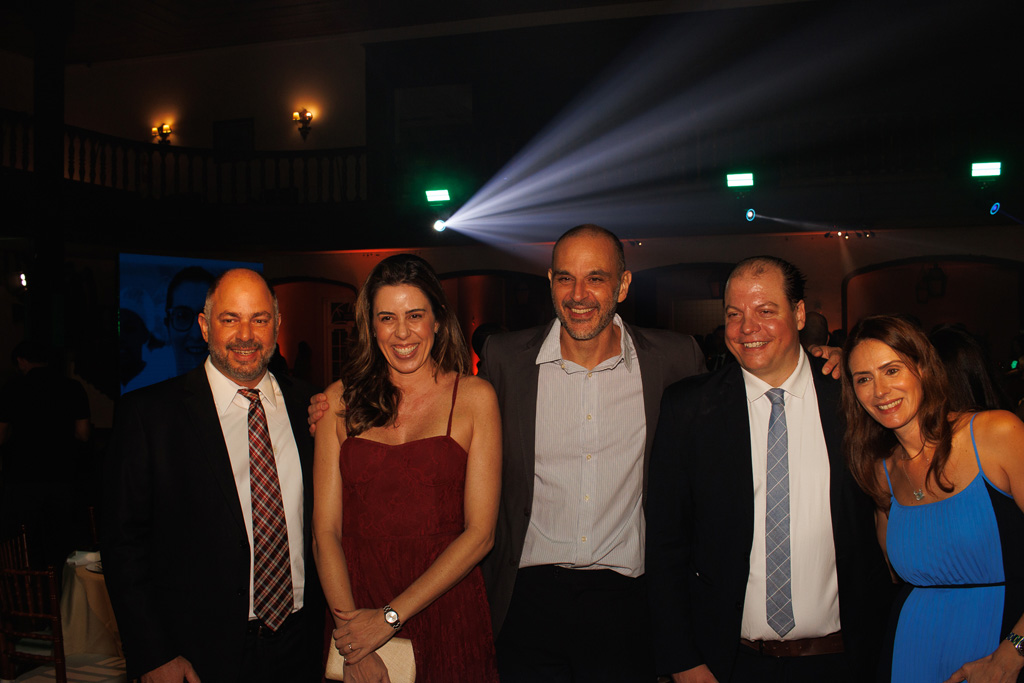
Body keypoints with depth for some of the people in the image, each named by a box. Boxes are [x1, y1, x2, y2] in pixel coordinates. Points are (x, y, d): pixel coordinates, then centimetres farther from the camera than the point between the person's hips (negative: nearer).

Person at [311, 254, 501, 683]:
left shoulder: (474, 397, -3)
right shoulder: (340, 400, 1)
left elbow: (480, 533, -7)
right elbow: (325, 530, -3)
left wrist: (390, 616, -12)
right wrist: (352, 640, -14)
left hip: (446, 610, -1)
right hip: (355, 603, 1)